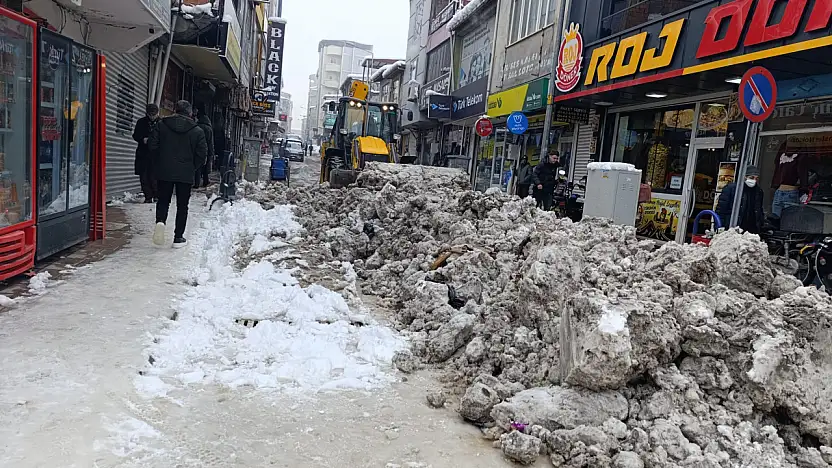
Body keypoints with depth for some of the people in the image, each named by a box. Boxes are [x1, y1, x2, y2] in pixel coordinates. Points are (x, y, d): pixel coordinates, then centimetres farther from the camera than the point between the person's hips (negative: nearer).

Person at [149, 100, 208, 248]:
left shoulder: (161, 125, 1)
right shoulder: (197, 131, -3)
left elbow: (152, 145, 0)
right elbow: (202, 154, -5)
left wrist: (160, 161, 13)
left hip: (164, 171, 1)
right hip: (185, 174, -1)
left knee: (163, 201, 16)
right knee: (182, 205, 8)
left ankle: (160, 221, -13)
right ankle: (178, 237, 8)